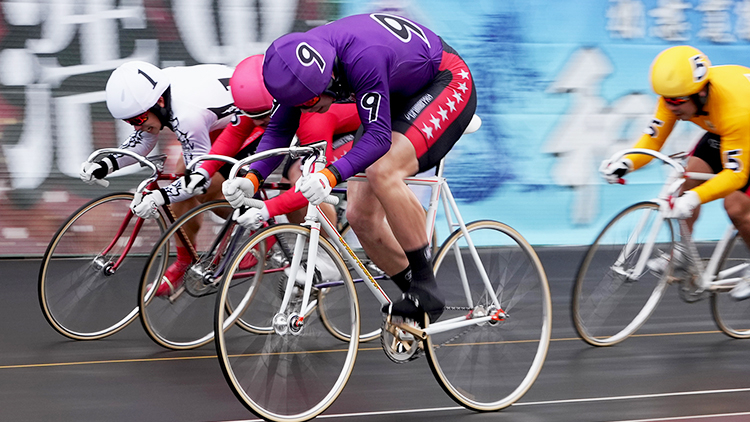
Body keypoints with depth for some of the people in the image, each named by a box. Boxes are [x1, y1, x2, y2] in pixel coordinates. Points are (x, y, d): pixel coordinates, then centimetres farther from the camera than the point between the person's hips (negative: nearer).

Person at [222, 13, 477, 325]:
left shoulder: (362, 57, -39)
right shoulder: (301, 65, -16)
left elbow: (379, 136, -39)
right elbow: (279, 129, -7)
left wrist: (330, 176, -52)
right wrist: (252, 179, -24)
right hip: (400, 98, 8)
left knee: (383, 171, -32)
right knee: (361, 216, -3)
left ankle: (426, 289, -22)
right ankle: (419, 304, 12)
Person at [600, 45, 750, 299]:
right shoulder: (676, 95, -24)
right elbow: (652, 140, -19)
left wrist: (694, 198, -55)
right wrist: (625, 164, -40)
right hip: (720, 133, 6)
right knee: (689, 176, -9)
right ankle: (682, 252, 9)